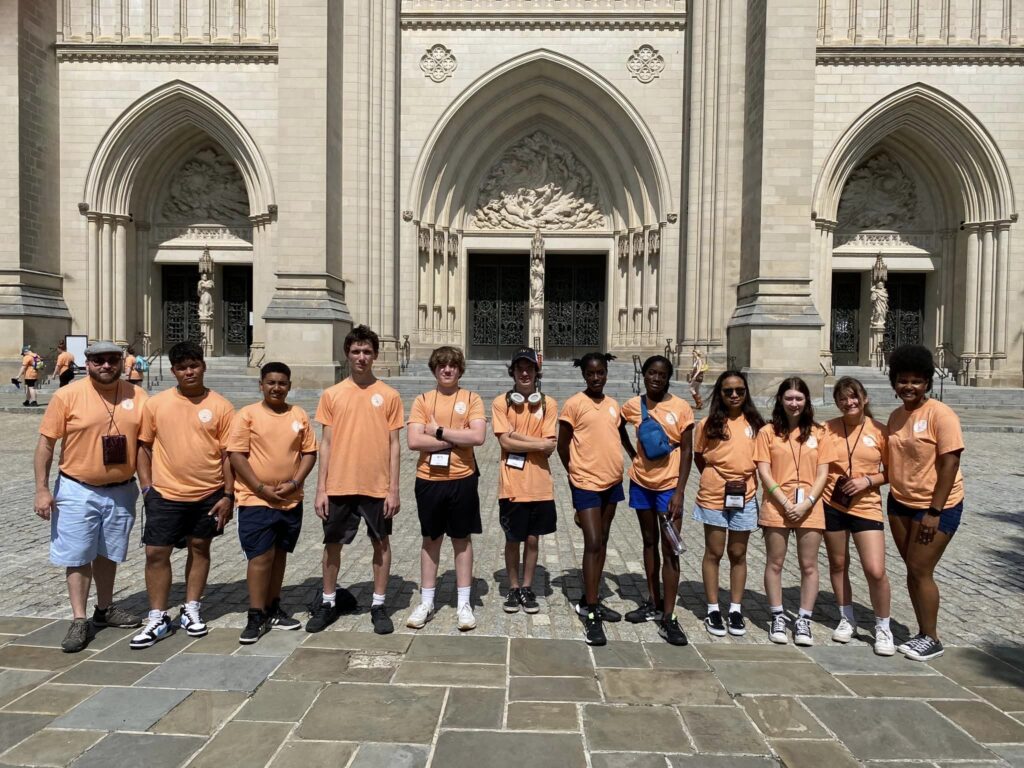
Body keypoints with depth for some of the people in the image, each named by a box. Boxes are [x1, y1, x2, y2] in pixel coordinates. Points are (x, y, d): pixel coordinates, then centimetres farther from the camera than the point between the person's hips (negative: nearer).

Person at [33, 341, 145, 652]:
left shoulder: (137, 397, -3)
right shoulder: (67, 396, -10)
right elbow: (46, 443, -7)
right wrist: (42, 489, -11)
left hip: (121, 491, 3)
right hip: (77, 491, -3)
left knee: (108, 553, 16)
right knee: (77, 556, 4)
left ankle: (105, 609, 31)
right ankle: (79, 621, 14)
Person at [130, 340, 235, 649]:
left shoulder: (220, 406, -3)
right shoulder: (156, 404, 0)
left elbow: (227, 454, -2)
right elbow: (144, 446, 6)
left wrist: (228, 495, -5)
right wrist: (146, 486, -1)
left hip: (209, 495, 0)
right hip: (165, 495, 1)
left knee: (199, 548, 12)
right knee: (156, 553, 2)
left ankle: (191, 611, 28)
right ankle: (158, 619, 16)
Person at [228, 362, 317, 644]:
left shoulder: (299, 416, 6)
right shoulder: (247, 414, -5)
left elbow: (309, 453, 6)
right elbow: (236, 455, -9)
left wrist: (294, 483, -8)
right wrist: (261, 488, -14)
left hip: (291, 501, 4)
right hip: (256, 500, -4)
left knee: (279, 554, 14)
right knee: (260, 557, -3)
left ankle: (273, 609, 27)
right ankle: (256, 617, 7)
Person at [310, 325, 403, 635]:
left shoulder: (389, 395, -1)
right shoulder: (332, 394, 3)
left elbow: (394, 445, 0)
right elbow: (326, 443, 3)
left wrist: (394, 489, -5)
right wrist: (321, 488, -1)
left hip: (377, 486, -1)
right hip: (338, 485, 1)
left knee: (381, 543, 8)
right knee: (332, 543, 12)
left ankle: (379, 605, 23)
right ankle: (329, 602, 31)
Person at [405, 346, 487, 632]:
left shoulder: (471, 398, 0)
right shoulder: (422, 400, 2)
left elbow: (478, 437, -14)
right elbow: (413, 441, -10)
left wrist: (439, 431, -13)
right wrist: (455, 439, -13)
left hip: (462, 479, -1)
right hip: (429, 480, 1)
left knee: (462, 539, 9)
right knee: (431, 540, 11)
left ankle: (464, 604, 19)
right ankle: (426, 603, 23)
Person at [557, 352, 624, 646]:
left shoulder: (613, 404, 8)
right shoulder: (574, 404, -9)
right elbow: (562, 446, -4)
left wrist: (613, 469, 8)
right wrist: (576, 473, 4)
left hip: (612, 481, 6)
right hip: (587, 483, -6)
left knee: (602, 542, 13)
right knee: (592, 544, -9)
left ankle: (590, 600, 25)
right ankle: (591, 614, -2)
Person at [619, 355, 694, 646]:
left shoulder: (680, 408, -9)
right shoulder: (633, 405, 0)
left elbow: (687, 451, -9)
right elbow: (619, 429, 20)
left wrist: (679, 492, -14)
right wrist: (632, 454, 6)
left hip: (669, 485, -3)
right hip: (641, 482, 4)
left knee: (670, 549, -5)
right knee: (650, 542, 15)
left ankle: (668, 618, 0)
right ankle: (653, 603, 27)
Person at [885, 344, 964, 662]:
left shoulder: (939, 414, -14)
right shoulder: (896, 416, 7)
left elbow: (950, 463, -17)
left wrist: (934, 511, -19)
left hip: (936, 506, -6)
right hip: (900, 503, 7)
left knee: (920, 570, -3)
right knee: (912, 569, 11)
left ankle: (931, 639, 13)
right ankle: (923, 633, 23)